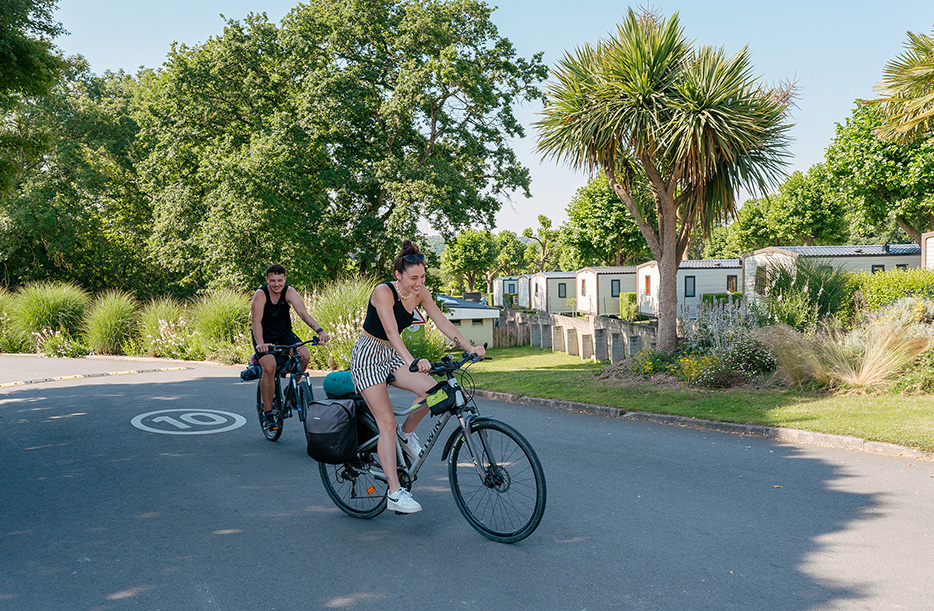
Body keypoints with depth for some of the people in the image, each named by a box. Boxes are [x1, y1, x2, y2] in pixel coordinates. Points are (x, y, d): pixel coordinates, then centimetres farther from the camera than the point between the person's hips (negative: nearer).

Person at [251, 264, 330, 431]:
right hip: (265, 336, -3)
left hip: (284, 333, 3)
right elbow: (256, 321, -33)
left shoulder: (289, 292, -16)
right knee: (269, 368, -25)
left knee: (304, 356, -21)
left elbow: (303, 312, -29)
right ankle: (268, 412, -10)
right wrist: (260, 344, -51)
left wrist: (320, 331, -45)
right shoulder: (260, 294, -22)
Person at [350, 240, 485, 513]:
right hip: (368, 356, -6)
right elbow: (391, 332, -36)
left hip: (392, 355, 6)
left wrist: (470, 347, -15)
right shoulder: (383, 292, -25)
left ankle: (407, 432, 10)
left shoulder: (420, 293, -5)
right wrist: (412, 362, -50)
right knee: (387, 423, -13)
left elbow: (442, 322, -5)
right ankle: (395, 493, -9)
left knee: (430, 389, -18)